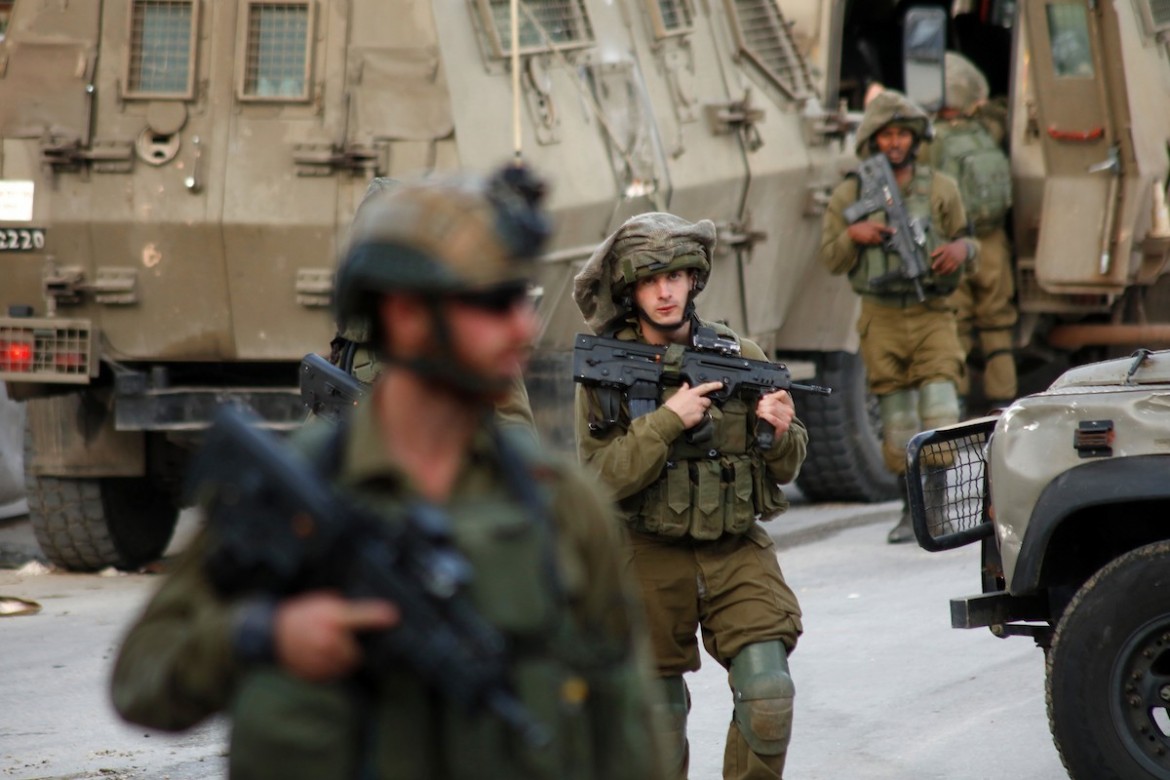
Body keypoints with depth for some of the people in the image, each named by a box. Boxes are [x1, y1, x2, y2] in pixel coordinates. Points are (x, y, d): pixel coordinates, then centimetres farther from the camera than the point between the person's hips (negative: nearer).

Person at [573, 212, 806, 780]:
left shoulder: (740, 356, 2)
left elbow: (786, 468, 9)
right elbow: (602, 477, -13)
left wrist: (780, 434, -13)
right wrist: (669, 419, -22)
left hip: (737, 552, 1)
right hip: (650, 558, -1)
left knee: (769, 692, -15)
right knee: (658, 712, 10)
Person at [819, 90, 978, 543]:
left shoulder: (940, 189, 7)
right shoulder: (849, 195, 6)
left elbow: (965, 242, 14)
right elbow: (831, 260, 9)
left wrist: (961, 250, -9)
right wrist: (854, 236, -11)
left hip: (932, 315, -1)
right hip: (882, 319, 1)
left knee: (940, 411, -15)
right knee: (897, 421, 4)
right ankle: (912, 510, 13)